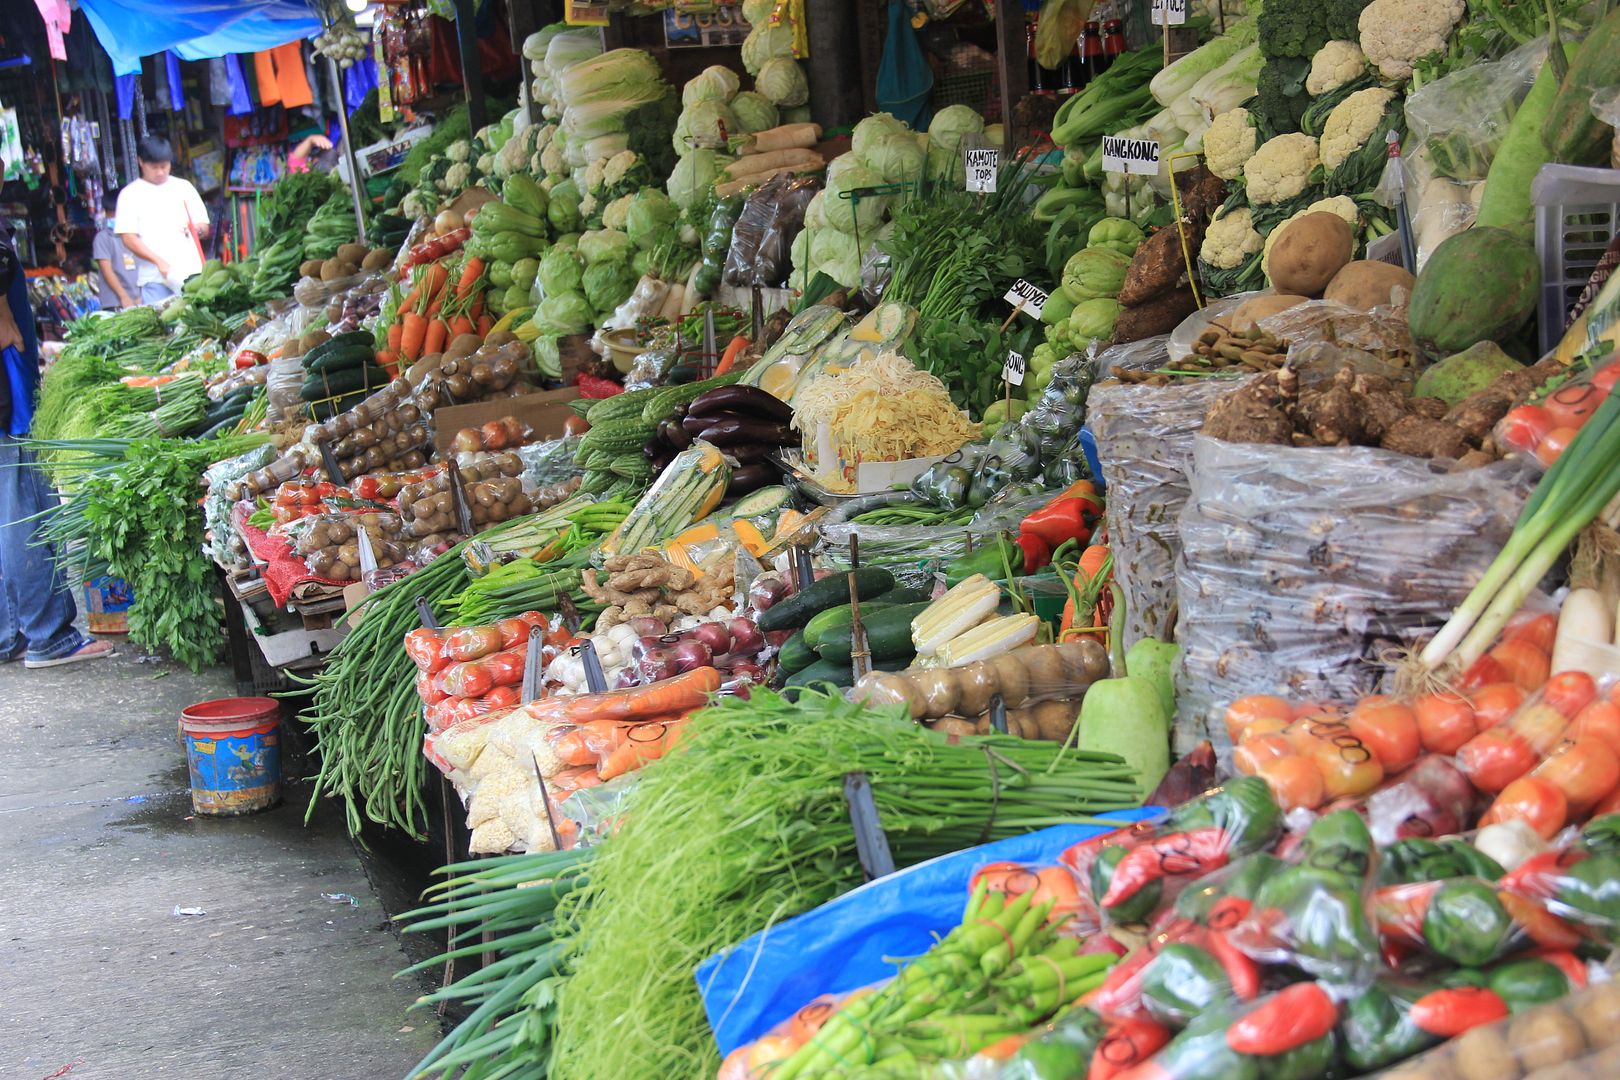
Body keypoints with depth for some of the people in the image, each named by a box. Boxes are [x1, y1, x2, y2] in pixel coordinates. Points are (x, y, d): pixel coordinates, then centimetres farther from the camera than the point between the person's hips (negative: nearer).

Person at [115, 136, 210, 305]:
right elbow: (128, 238, -2)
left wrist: (196, 229, -7)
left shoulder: (184, 187, 15)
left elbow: (204, 227, 17)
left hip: (192, 273, 3)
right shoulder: (130, 194, 6)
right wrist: (159, 261, -14)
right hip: (155, 279, -3)